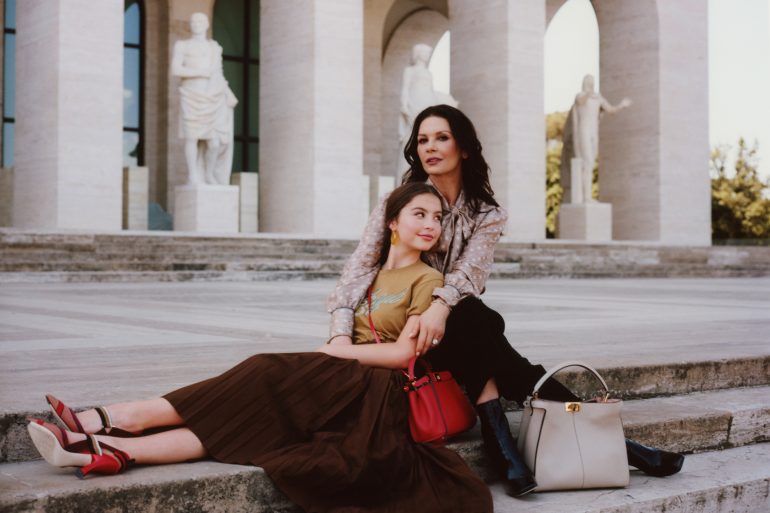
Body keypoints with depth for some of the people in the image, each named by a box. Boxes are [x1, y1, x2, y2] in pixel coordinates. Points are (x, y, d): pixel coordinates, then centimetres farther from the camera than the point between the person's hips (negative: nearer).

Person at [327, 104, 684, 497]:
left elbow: (469, 270, -16)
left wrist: (440, 306, -39)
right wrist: (341, 334, -28)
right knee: (476, 321, -31)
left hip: (462, 331, 2)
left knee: (473, 320, -33)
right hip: (402, 327, -2)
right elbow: (361, 265, -11)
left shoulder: (488, 214, 3)